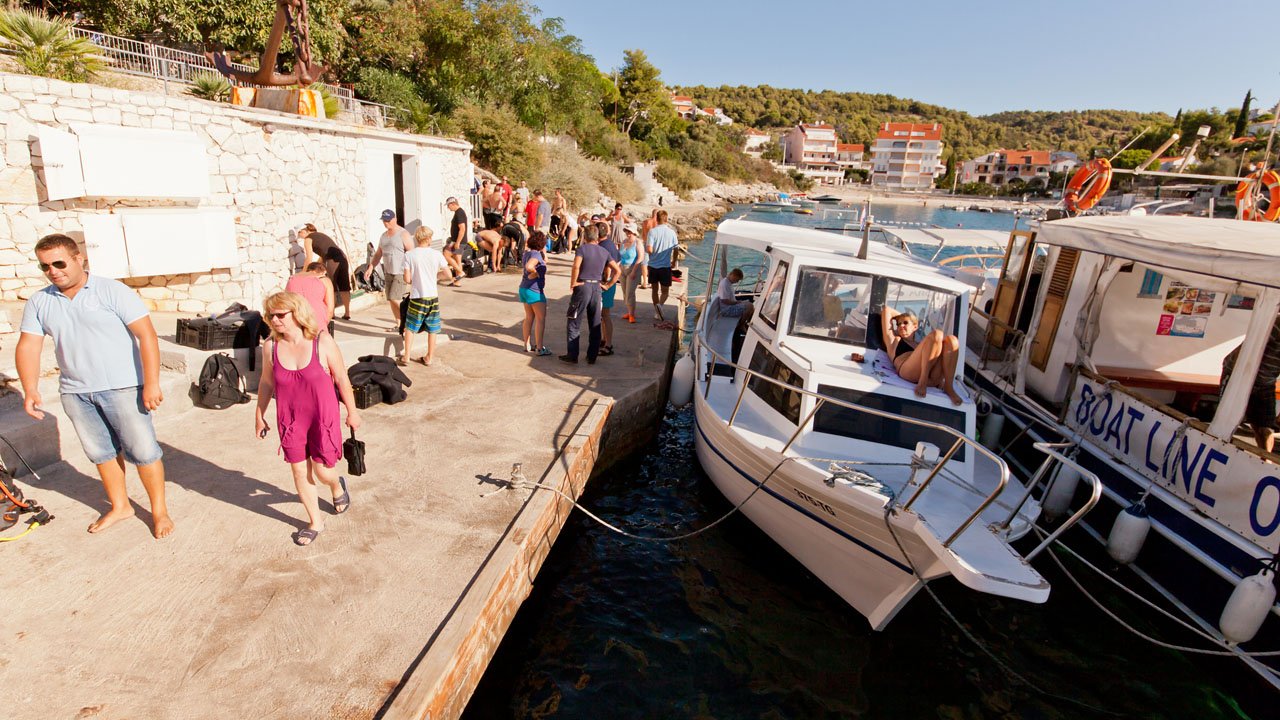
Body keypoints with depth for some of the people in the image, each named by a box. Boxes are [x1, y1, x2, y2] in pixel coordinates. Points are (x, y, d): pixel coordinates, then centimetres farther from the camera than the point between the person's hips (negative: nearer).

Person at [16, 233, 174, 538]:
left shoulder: (112, 291, -9)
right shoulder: (39, 303, 7)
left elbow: (146, 334, -14)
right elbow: (28, 345, 6)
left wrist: (151, 383, -20)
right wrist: (31, 390, -8)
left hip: (123, 387, -5)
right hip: (75, 392, 5)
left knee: (142, 450, -1)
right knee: (101, 453, 15)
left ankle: (159, 510, 12)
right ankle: (120, 506, 32)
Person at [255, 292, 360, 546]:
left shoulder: (322, 343, -15)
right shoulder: (271, 347, -6)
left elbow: (342, 378, -7)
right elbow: (266, 383, 8)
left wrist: (352, 412, -1)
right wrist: (259, 416, 15)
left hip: (323, 418, -3)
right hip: (290, 420, 3)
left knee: (322, 470, 2)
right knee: (299, 471, 10)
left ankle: (337, 486, 41)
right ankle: (315, 522, 29)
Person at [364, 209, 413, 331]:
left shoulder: (403, 234, -8)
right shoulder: (383, 236, 15)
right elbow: (378, 254, 21)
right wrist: (370, 268, 11)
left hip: (401, 273, -8)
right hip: (388, 273, 8)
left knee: (394, 298, -15)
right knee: (391, 300, 7)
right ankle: (399, 325, 16)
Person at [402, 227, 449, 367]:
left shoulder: (409, 255, -7)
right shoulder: (436, 254, -5)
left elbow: (407, 279, -7)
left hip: (416, 297, -1)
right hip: (433, 296, 1)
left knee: (410, 327, 13)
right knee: (432, 329, 12)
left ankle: (406, 357, 13)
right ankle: (429, 357, 19)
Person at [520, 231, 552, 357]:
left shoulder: (527, 253, 11)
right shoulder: (535, 254, -17)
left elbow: (545, 261, 24)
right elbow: (529, 266, -37)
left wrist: (543, 252, 12)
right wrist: (535, 273, -20)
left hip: (524, 288, 9)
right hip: (534, 290, -9)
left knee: (529, 317, 16)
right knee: (541, 318, -2)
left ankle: (527, 345, 23)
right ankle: (539, 348, -2)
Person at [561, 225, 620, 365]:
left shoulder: (582, 248, -6)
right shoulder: (604, 251, 9)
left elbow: (576, 266, -24)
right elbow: (617, 270, 6)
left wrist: (573, 283, -13)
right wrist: (608, 285, 10)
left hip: (582, 286, -4)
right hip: (597, 287, 5)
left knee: (574, 323, 5)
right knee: (595, 325, 10)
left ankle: (572, 356, 7)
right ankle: (592, 357, 15)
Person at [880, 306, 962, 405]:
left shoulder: (920, 346, 39)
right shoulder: (894, 340, 30)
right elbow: (886, 310, 30)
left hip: (931, 379, 4)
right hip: (908, 371, -4)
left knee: (951, 340, -12)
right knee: (936, 334, -17)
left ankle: (948, 387, -22)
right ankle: (922, 383, -29)